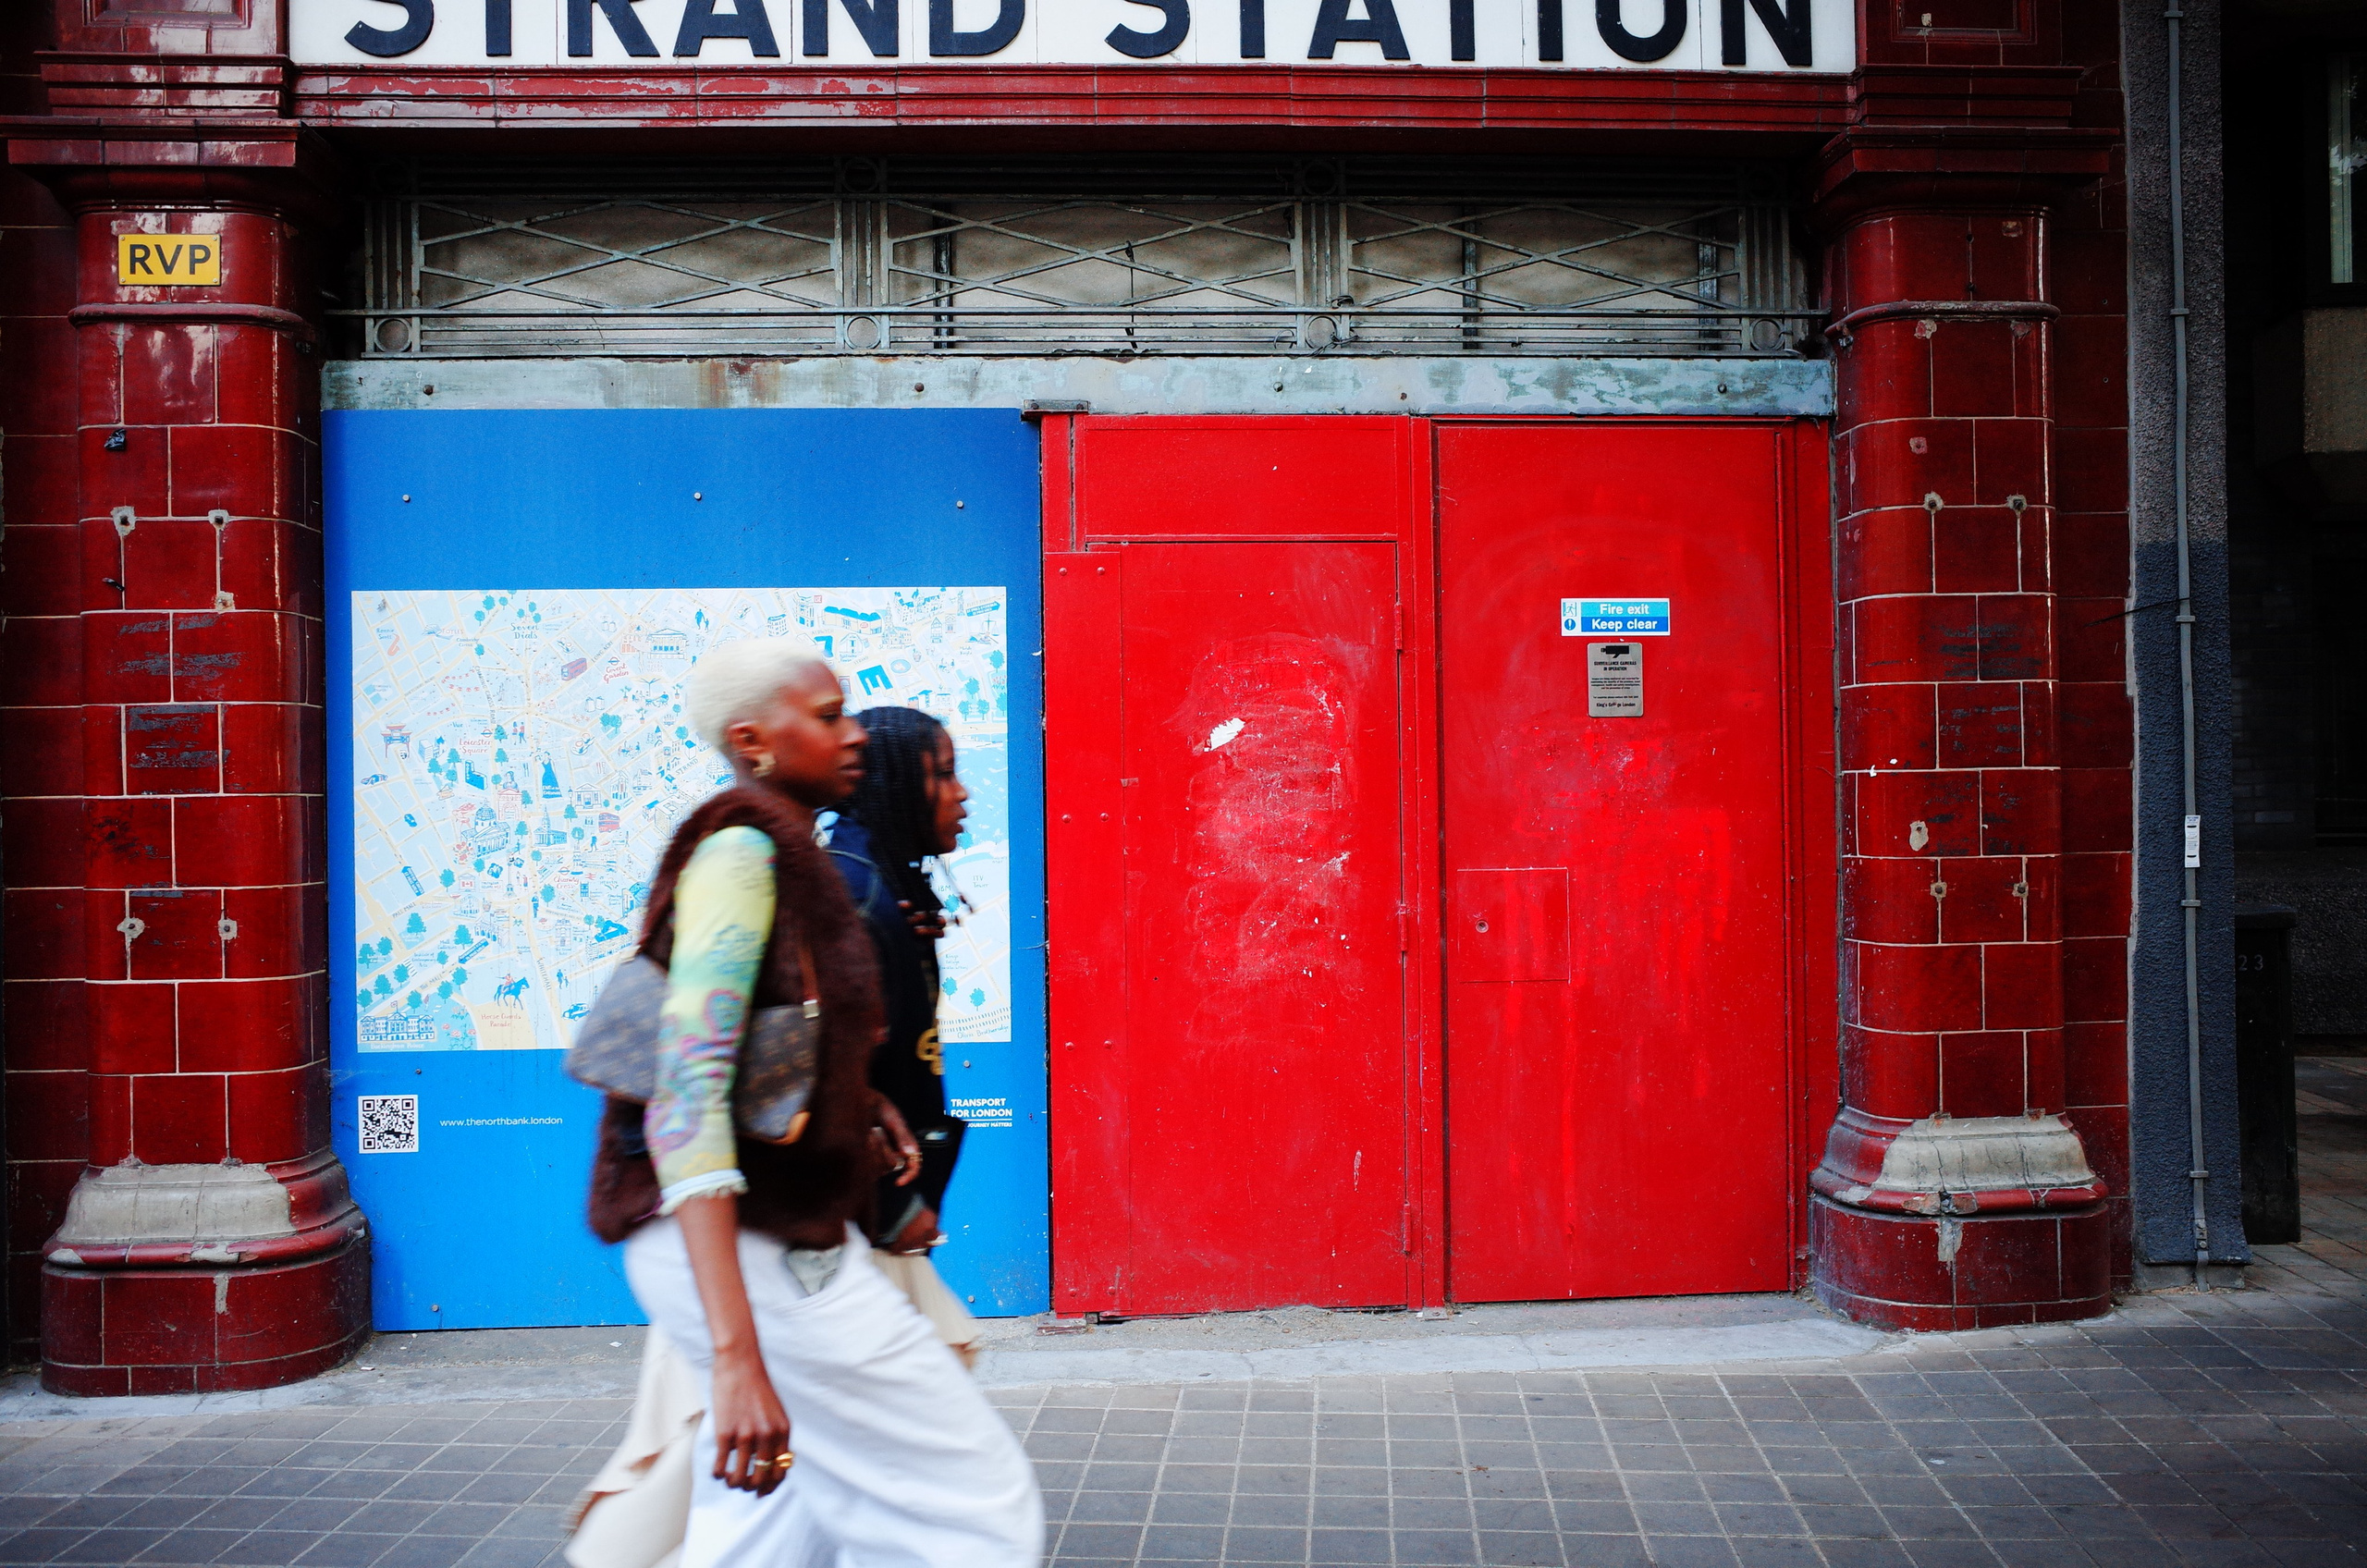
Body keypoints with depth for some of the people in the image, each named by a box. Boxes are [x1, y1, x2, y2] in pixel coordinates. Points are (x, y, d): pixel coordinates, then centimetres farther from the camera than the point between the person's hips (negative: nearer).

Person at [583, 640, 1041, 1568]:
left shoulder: (784, 856, 13)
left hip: (779, 1240, 9)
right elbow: (686, 1093, -27)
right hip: (754, 1257, -9)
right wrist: (737, 1353, -35)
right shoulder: (740, 853, -16)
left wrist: (863, 1101, 10)